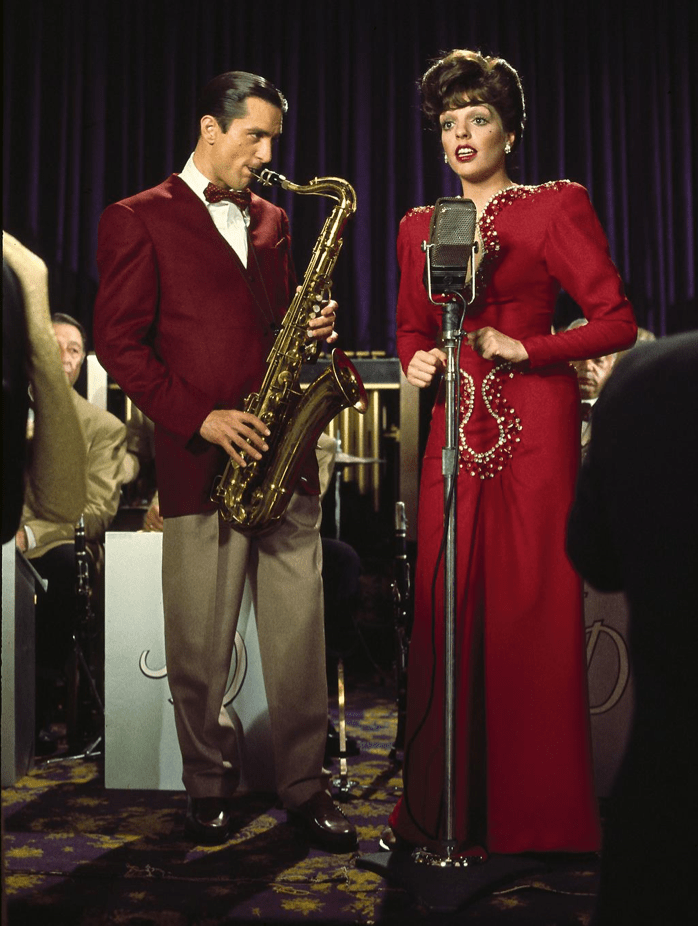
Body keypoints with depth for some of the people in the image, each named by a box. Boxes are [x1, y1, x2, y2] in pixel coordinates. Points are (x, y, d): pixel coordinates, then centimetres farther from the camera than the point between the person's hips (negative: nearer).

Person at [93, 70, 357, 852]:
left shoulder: (271, 220, 19)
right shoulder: (138, 220, 2)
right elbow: (118, 341, -4)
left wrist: (313, 329, 2)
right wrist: (198, 419, -14)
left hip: (282, 453, 5)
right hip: (199, 461, -4)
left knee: (300, 638, 5)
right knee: (200, 646, 4)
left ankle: (304, 786, 16)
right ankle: (209, 787, 21)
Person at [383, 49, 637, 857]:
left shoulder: (556, 206, 2)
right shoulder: (418, 227, 16)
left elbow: (616, 322, -4)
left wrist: (524, 348, -13)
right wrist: (416, 361, 2)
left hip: (534, 423, -4)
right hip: (455, 425, 4)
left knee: (531, 611, -4)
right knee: (445, 613, 1)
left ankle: (535, 813, 10)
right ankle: (446, 806, 13)